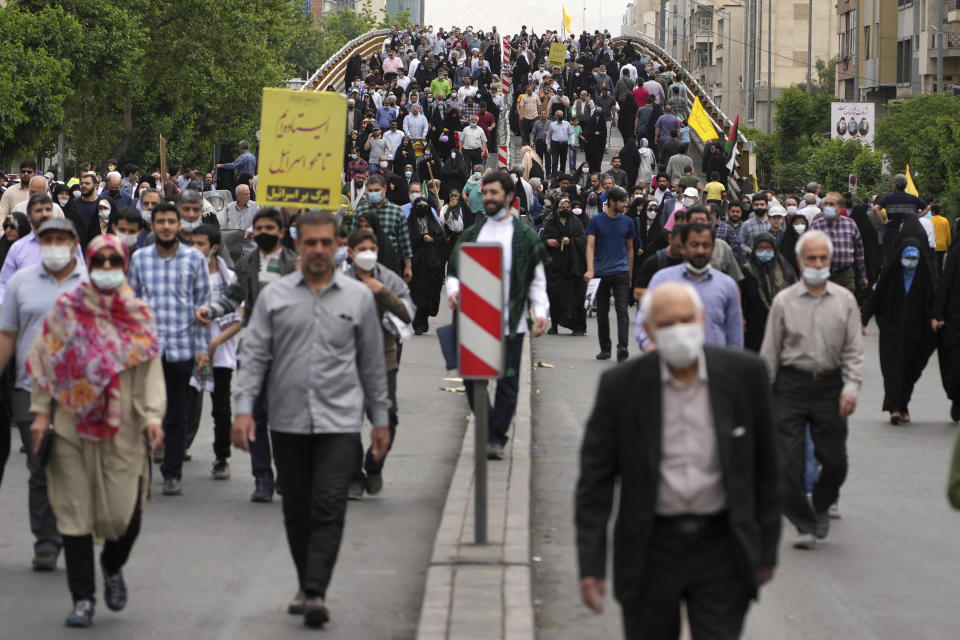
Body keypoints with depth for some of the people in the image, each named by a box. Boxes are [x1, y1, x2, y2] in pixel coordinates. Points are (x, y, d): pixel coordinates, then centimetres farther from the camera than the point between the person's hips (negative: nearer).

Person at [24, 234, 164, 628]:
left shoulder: (140, 315, 7)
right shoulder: (66, 310, 5)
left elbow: (152, 371, 4)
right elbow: (46, 363, 6)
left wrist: (153, 416, -8)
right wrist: (41, 412, -1)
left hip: (124, 431, 0)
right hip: (72, 428, 0)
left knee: (125, 513, -6)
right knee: (75, 513, -2)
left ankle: (112, 566, 27)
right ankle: (82, 599, 7)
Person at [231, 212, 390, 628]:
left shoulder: (358, 297, 6)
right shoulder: (274, 296, 5)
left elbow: (372, 362, 11)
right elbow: (254, 355, 3)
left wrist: (380, 418, 10)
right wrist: (243, 408, -8)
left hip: (340, 422, -1)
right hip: (288, 422, 1)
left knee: (329, 509, -11)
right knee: (296, 512, 9)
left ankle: (315, 593, -14)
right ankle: (305, 585, 23)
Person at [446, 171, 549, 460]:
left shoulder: (524, 235, 3)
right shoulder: (472, 233, 11)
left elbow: (537, 279, 4)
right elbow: (454, 270, 15)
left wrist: (540, 310, -9)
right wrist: (453, 289, -7)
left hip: (510, 323, -2)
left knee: (507, 382, 1)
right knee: (472, 379, 1)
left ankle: (497, 437, 9)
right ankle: (489, 430, 16)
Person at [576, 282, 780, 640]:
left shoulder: (744, 374, -4)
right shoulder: (621, 386, -7)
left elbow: (764, 467, 4)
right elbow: (595, 479, -4)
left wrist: (766, 550, 6)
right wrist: (591, 564, -9)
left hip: (721, 547, 0)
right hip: (650, 550, 0)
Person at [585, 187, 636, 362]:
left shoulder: (627, 222, 9)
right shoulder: (596, 221, 1)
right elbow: (590, 246, -5)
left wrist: (630, 275, 18)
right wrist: (590, 270, -19)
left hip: (621, 272, 0)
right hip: (601, 273, 0)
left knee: (622, 311, -12)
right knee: (602, 312, 7)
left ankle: (622, 347, -20)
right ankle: (605, 348, 18)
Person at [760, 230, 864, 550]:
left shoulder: (845, 300, 4)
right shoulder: (784, 301, 0)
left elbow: (854, 350, 4)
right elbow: (769, 352, 4)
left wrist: (851, 387, -9)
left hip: (829, 385, 1)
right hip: (791, 385, -1)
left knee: (835, 460, 4)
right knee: (789, 460, -5)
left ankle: (821, 505, 33)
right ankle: (805, 525, 7)